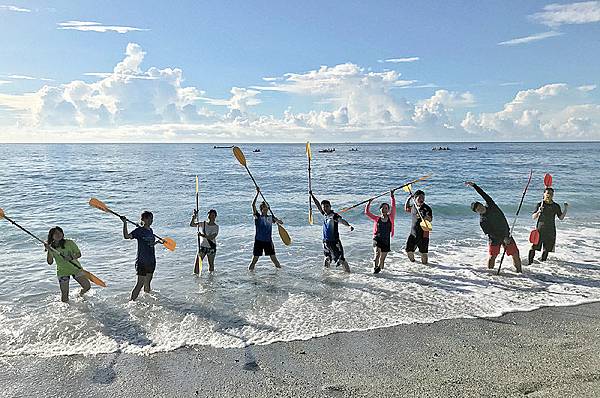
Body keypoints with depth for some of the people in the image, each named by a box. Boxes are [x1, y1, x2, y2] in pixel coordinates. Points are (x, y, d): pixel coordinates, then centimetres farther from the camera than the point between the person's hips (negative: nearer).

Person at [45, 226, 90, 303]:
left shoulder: (69, 243, -10)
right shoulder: (51, 247, -6)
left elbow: (79, 254, -5)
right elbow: (50, 262, -13)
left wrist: (72, 257, -24)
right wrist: (49, 251, -26)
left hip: (75, 268, 0)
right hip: (62, 272, 0)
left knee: (87, 286, -4)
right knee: (65, 297, -3)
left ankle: (80, 294, 29)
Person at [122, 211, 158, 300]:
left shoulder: (150, 230, 11)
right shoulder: (139, 230, -9)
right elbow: (126, 236, -24)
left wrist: (157, 241, 13)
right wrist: (125, 223, -29)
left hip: (151, 261, 6)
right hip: (141, 261, -6)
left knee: (147, 283, 17)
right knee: (140, 284, -7)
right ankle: (131, 301, 0)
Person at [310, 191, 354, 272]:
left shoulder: (334, 215, -12)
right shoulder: (325, 214, 7)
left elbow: (342, 221, -28)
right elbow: (318, 205, 18)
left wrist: (349, 226, -47)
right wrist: (312, 195, 23)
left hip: (334, 241, -6)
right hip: (325, 241, 7)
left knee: (340, 259, -9)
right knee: (327, 259, 17)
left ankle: (348, 271, -2)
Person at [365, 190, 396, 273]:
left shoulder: (390, 218, 5)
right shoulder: (377, 218, 7)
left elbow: (394, 207, -1)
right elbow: (367, 212, 7)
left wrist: (392, 197, -2)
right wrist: (369, 203, 2)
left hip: (386, 241, 1)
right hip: (377, 240, -1)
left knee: (382, 258, 9)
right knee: (377, 253, -25)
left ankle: (379, 268, 34)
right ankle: (375, 268, -17)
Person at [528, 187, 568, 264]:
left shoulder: (556, 206, 6)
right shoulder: (540, 205, -2)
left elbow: (561, 218, 7)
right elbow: (534, 217, -3)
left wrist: (566, 209, -4)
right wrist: (538, 211, -22)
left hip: (551, 230, 3)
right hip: (540, 229, -3)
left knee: (546, 249, 8)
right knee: (534, 247, -8)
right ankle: (530, 263, 0)